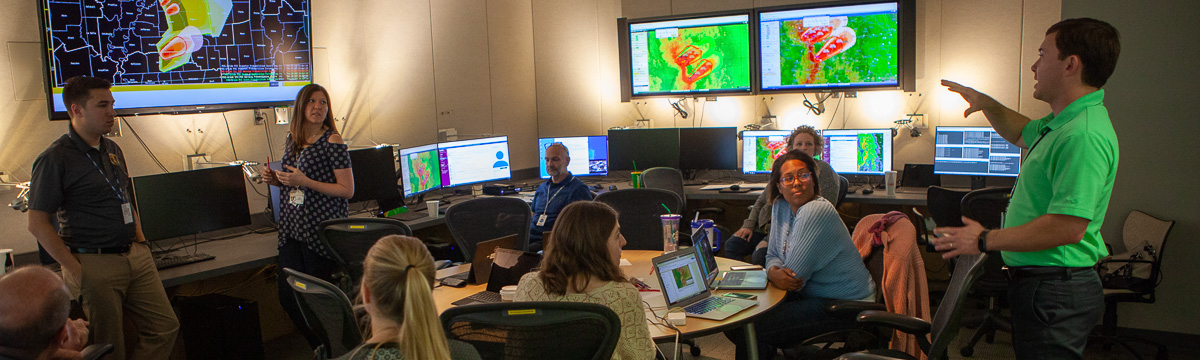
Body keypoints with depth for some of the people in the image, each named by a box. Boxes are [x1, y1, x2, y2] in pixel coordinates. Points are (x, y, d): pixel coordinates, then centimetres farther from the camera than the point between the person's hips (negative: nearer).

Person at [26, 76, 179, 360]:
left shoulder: (113, 150, 13)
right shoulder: (54, 159, -10)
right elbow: (38, 224, -10)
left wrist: (140, 242, 14)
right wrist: (75, 270, -13)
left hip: (135, 256, 7)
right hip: (94, 264, -7)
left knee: (165, 327, 6)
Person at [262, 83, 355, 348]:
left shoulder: (332, 140, -8)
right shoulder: (292, 139, 12)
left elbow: (347, 190, -12)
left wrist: (305, 182, -18)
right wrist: (275, 179, 3)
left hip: (321, 229, -7)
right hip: (291, 228, 7)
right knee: (288, 297, 7)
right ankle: (319, 347, 25)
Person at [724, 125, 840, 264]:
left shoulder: (822, 169, 2)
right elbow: (762, 200, 25)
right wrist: (749, 225, 7)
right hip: (766, 224, 7)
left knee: (760, 255, -32)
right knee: (731, 245, -15)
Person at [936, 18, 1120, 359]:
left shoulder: (1084, 135, -24)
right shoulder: (1062, 123, 11)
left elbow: (1069, 227, -30)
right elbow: (1022, 133, 35)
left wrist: (985, 240, -22)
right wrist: (988, 104, 20)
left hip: (1054, 292, -11)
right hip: (1041, 283, 11)